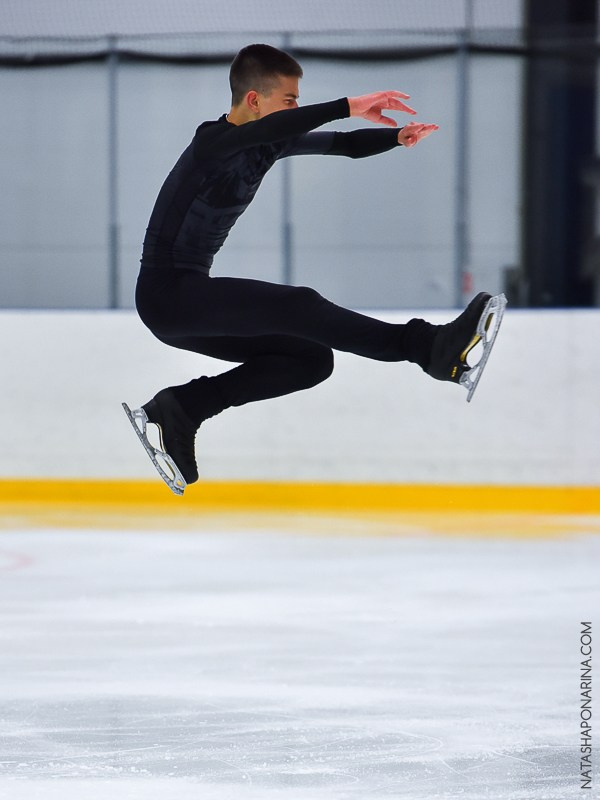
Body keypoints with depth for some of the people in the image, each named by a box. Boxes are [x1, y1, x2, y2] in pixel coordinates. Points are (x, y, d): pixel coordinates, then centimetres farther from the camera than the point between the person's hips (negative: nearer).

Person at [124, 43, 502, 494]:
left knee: (313, 359, 5)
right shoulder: (213, 143, -17)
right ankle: (430, 348, -36)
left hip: (192, 298, 10)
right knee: (298, 307, -26)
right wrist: (349, 106, -43)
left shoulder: (270, 146, 8)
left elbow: (345, 146, 13)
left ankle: (180, 408, -2)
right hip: (166, 292, -10)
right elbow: (271, 130, -38)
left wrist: (398, 137, -5)